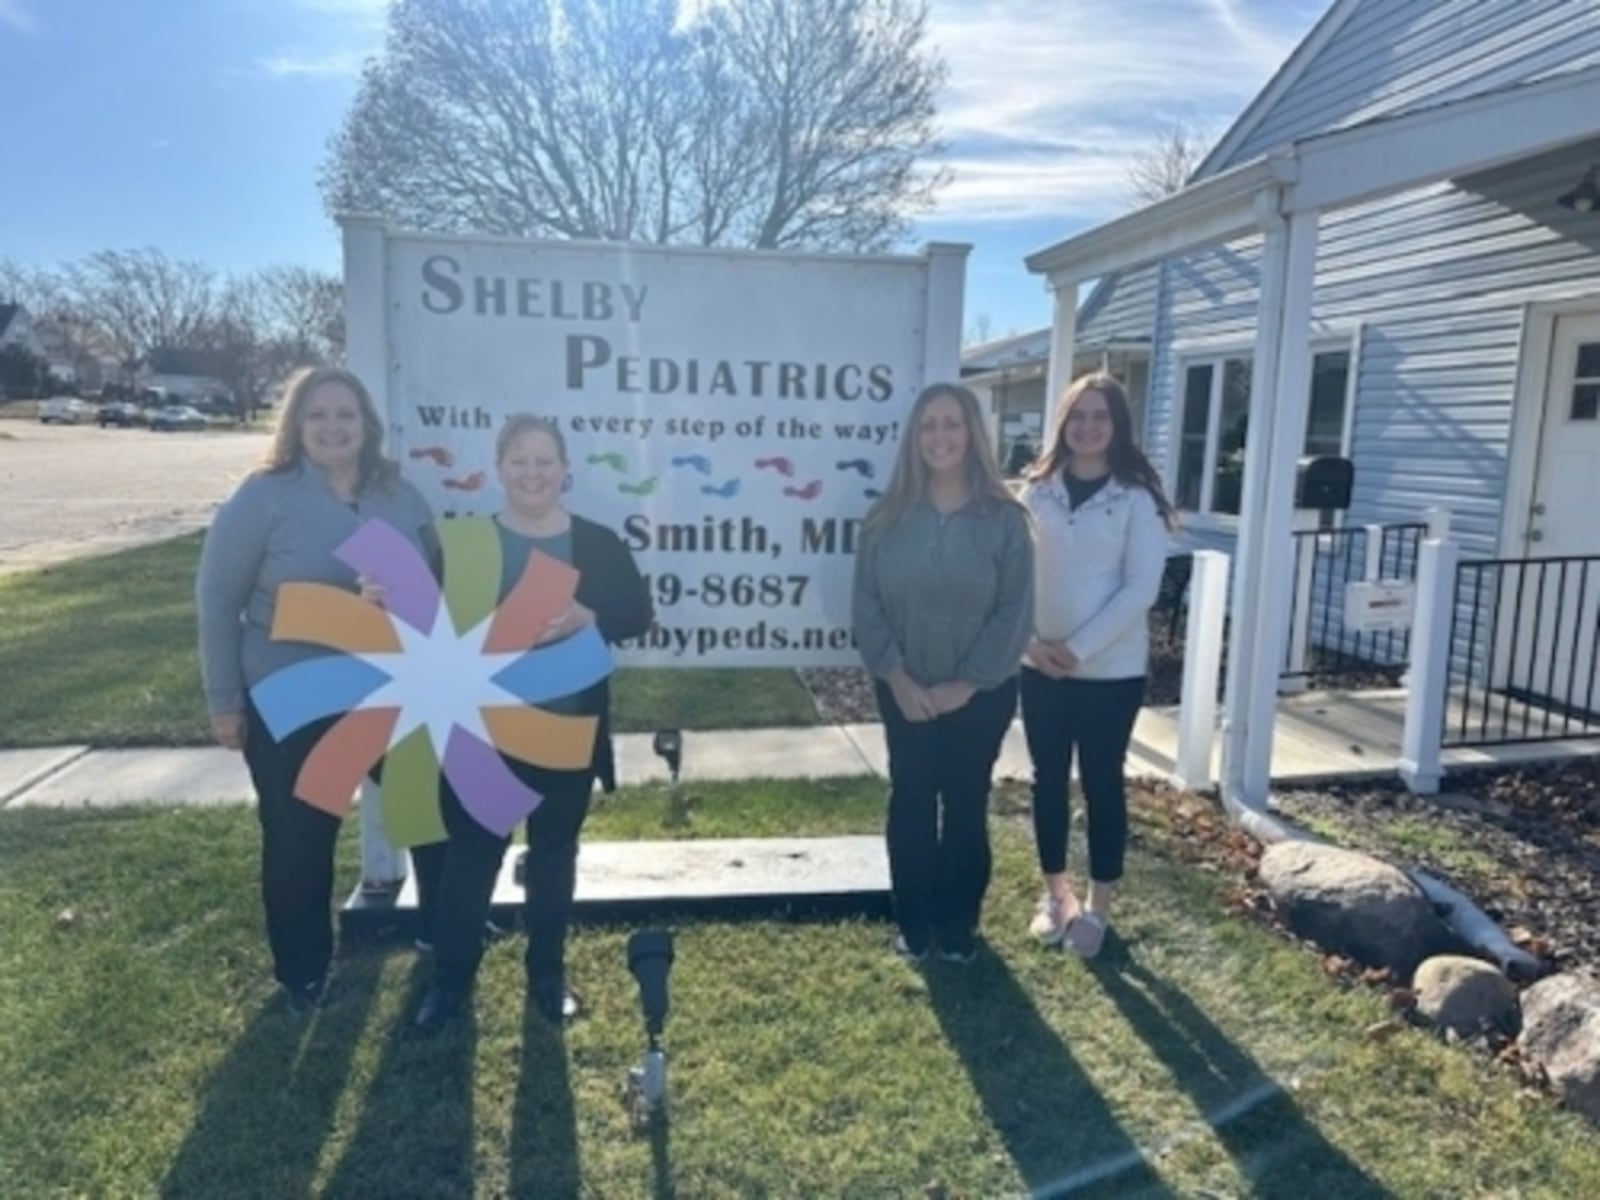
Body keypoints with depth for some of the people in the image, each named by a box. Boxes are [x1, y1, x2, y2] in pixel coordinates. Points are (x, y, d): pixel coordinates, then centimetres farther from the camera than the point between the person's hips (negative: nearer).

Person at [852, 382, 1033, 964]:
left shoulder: (1005, 519, -7)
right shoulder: (888, 517, -3)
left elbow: (1015, 612, -9)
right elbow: (865, 602, -4)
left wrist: (966, 683, -14)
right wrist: (897, 676, -13)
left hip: (980, 693, -1)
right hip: (905, 691, 2)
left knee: (965, 805, 10)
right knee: (910, 802, 10)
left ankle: (958, 923, 28)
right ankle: (912, 921, 26)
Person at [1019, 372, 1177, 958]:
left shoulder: (1137, 497, -7)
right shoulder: (1037, 490, 2)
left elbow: (1140, 588, -12)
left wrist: (1079, 649, -15)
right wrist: (1028, 640, -10)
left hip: (1111, 669, -3)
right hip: (1040, 665, 3)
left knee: (1102, 782, 8)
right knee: (1048, 778, 12)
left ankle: (1097, 904, 23)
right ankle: (1055, 892, 30)